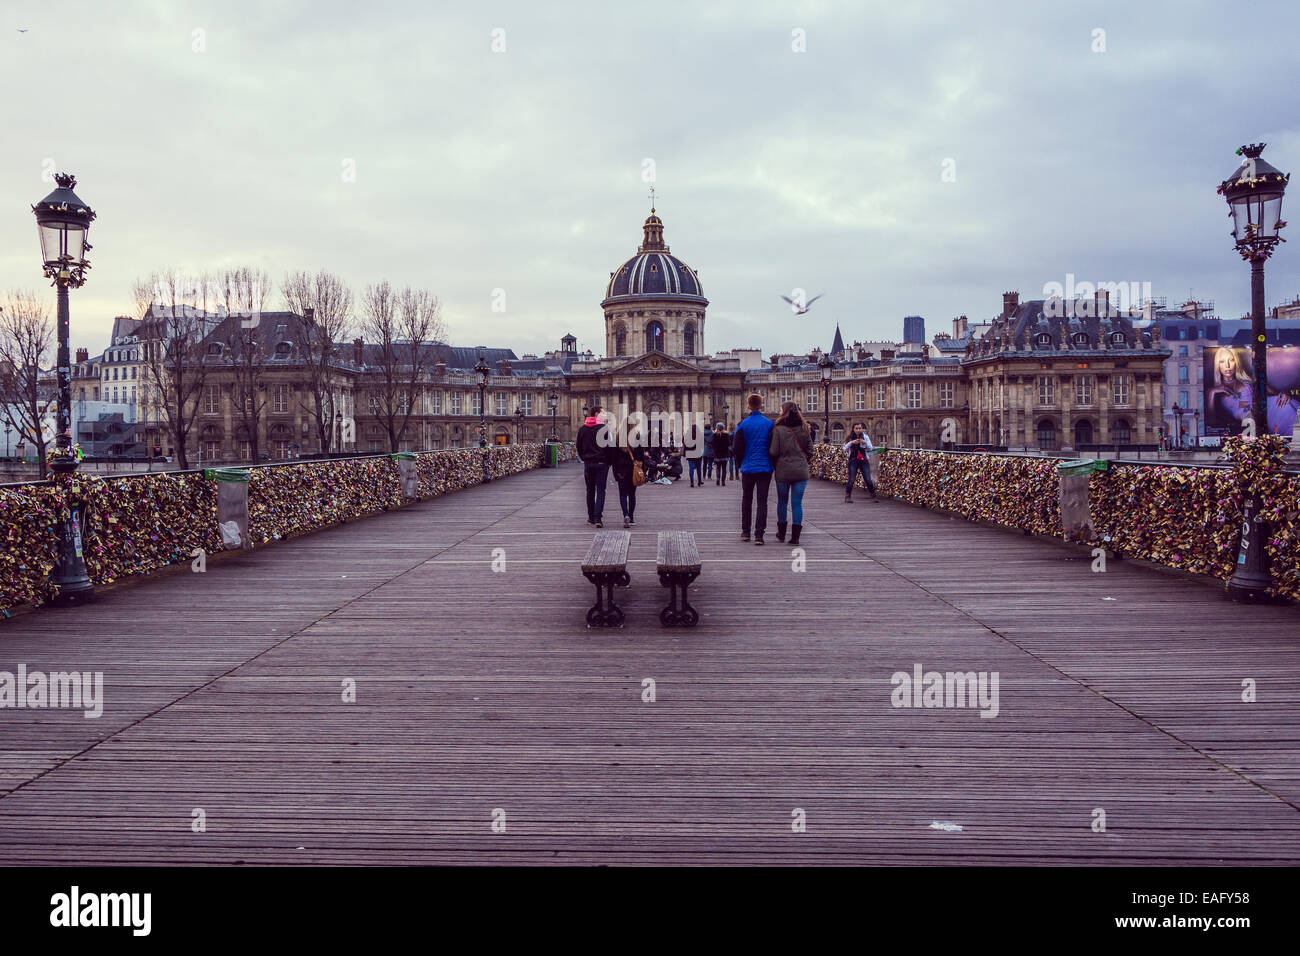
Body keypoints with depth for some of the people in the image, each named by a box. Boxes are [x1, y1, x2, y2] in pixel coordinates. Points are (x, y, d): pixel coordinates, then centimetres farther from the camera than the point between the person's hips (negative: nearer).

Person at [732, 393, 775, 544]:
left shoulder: (743, 424, -5)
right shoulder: (770, 424, -3)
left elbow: (736, 448, -4)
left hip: (748, 468, 0)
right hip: (765, 468, 0)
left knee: (746, 499, 15)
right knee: (762, 501, 2)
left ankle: (745, 532, 19)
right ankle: (759, 535, -7)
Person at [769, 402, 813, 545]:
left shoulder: (778, 429, -9)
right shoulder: (804, 429, 3)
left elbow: (773, 451, -11)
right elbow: (810, 451, 6)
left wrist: (774, 465, 9)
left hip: (783, 471, -2)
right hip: (801, 471, 2)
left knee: (782, 501, 14)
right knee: (797, 503, 3)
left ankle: (781, 533, 25)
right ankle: (795, 536, -1)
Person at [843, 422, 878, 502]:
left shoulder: (865, 437, 5)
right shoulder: (850, 437, 3)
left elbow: (870, 448, 0)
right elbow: (845, 449, -4)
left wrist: (865, 443, -19)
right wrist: (852, 442, -19)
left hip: (864, 460, 1)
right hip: (853, 460, -1)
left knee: (868, 480, -3)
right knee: (851, 480, -6)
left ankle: (873, 496, 8)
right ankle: (848, 497, 4)